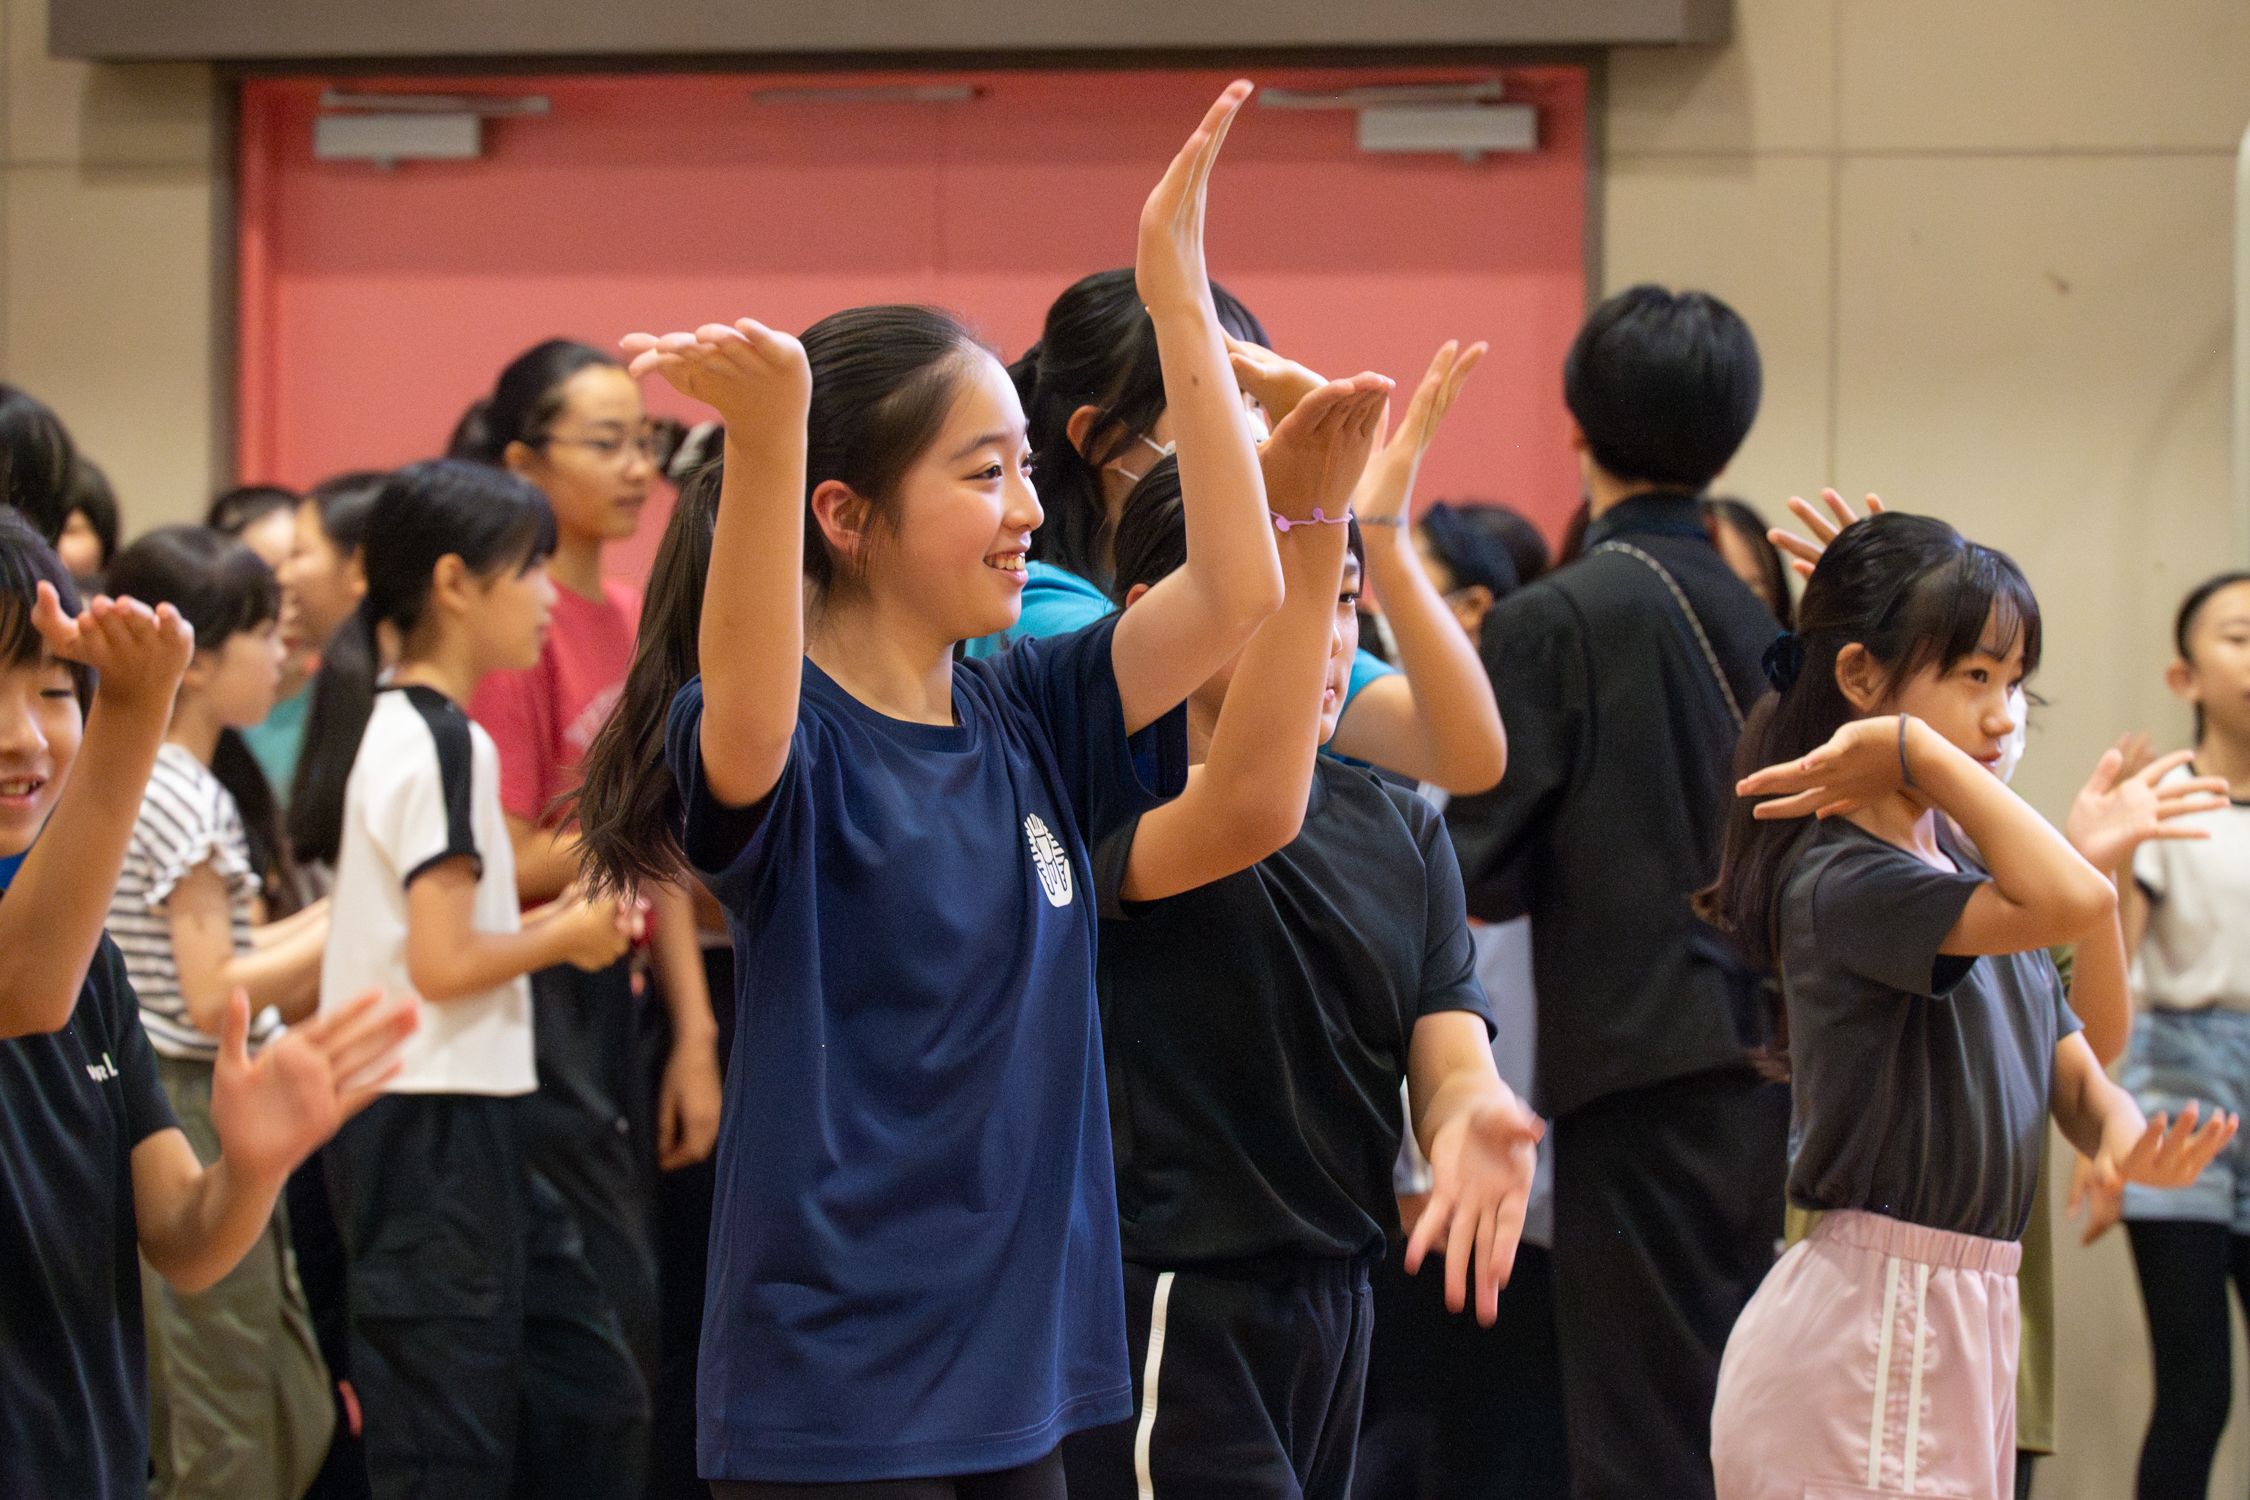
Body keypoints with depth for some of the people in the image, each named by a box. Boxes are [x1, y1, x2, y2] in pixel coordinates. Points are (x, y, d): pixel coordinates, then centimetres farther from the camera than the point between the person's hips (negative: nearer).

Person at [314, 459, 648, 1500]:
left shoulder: (401, 728, 14)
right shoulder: (444, 743, -16)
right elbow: (443, 963, -21)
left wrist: (553, 922, 8)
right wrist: (563, 938, -5)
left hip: (465, 1120, 10)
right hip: (434, 1129, -10)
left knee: (591, 1398, 13)